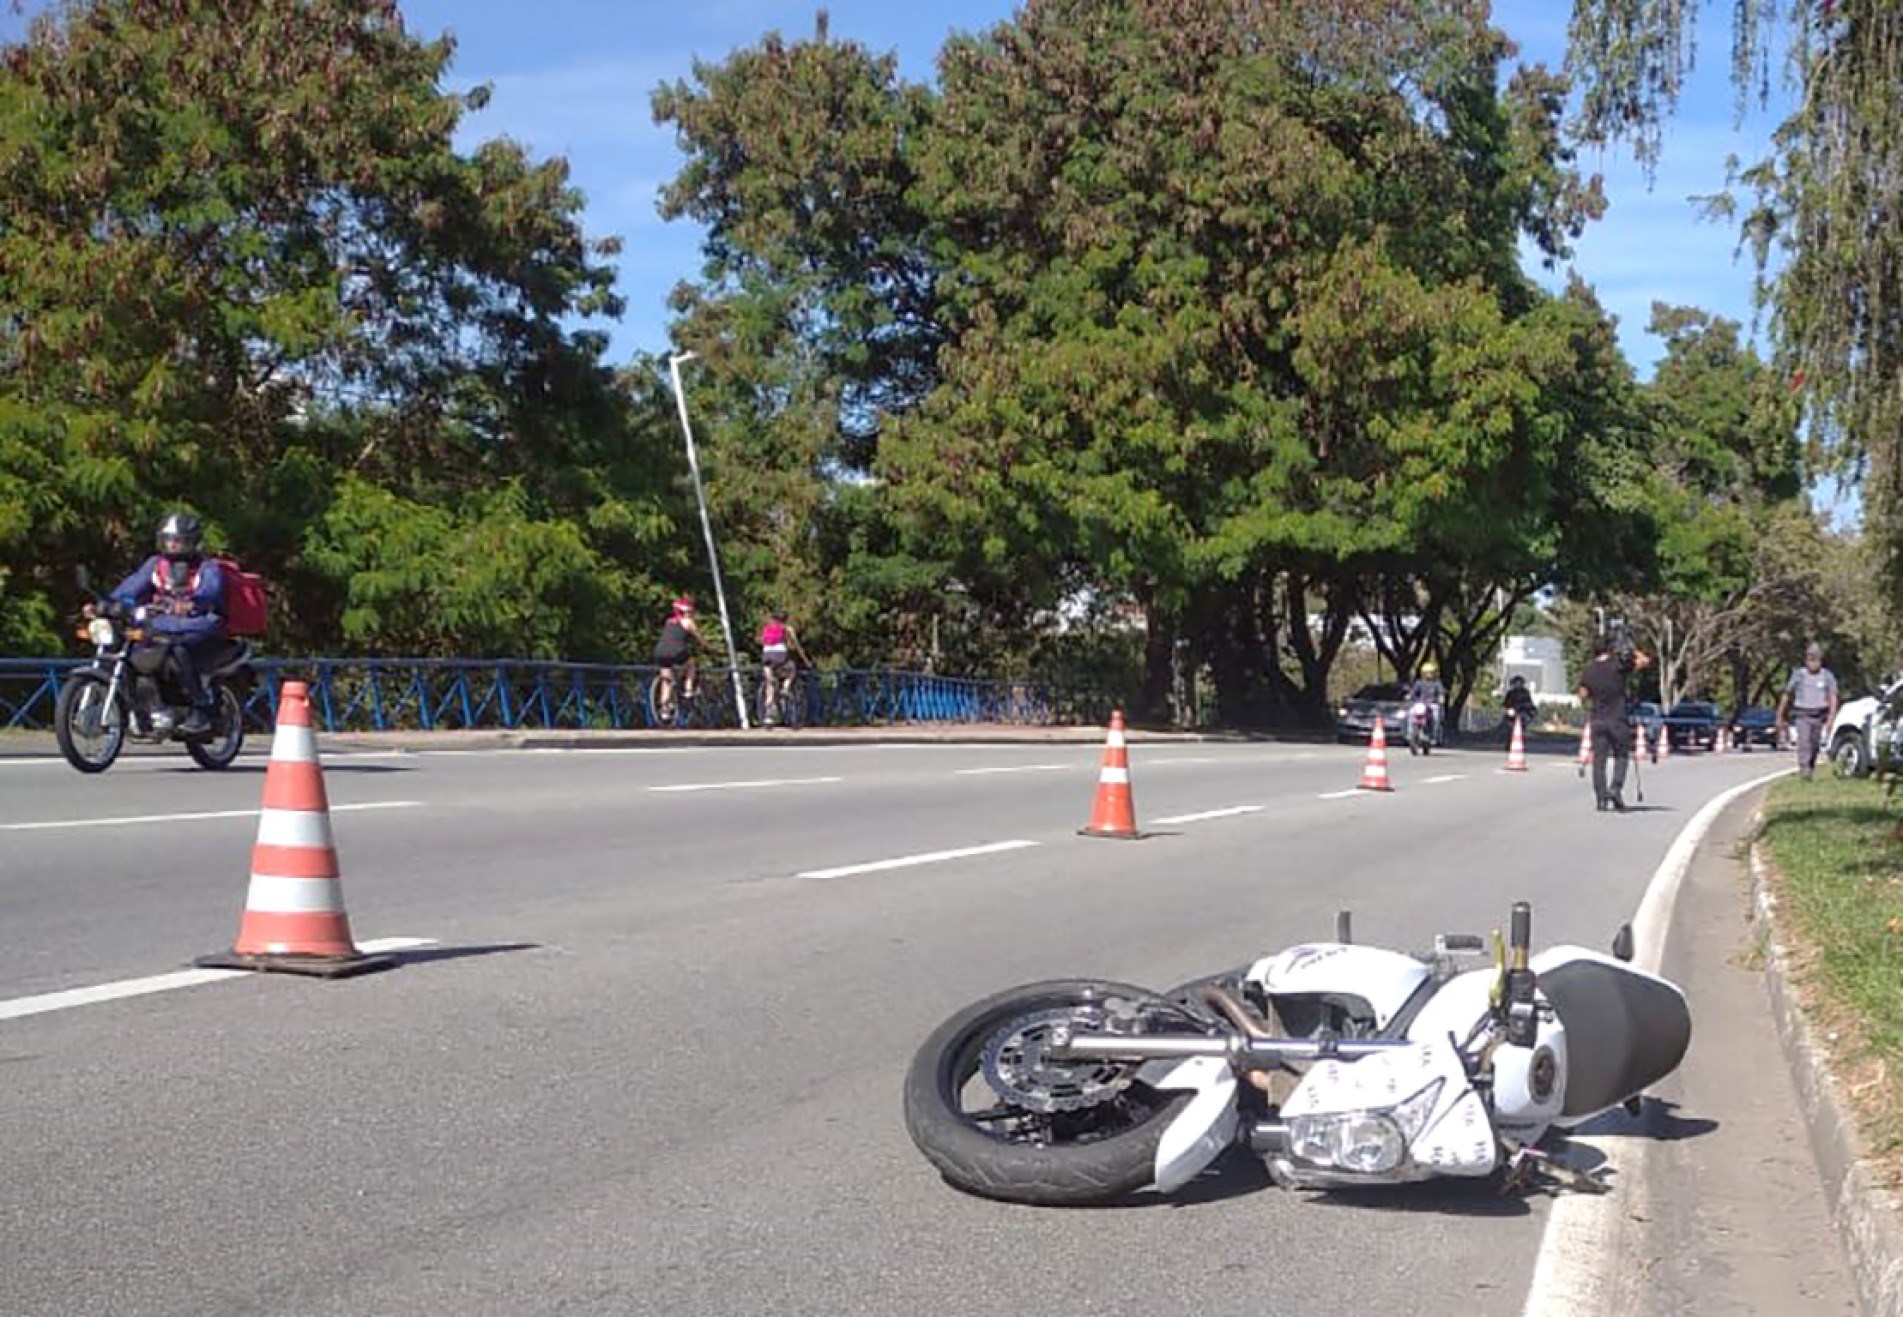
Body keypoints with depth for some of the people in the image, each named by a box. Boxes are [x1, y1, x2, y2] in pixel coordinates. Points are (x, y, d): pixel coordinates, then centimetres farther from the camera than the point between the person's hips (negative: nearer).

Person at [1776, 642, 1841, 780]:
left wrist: (1831, 717, -16)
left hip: (1819, 716, 2)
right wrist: (1780, 718, 12)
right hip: (1803, 716, -2)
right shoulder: (1799, 675, 2)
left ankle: (1811, 769, 26)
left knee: (1815, 746, 10)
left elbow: (1833, 698, -3)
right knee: (1804, 743, -18)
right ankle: (1804, 770, -27)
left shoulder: (1827, 676, 2)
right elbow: (1786, 696, 10)